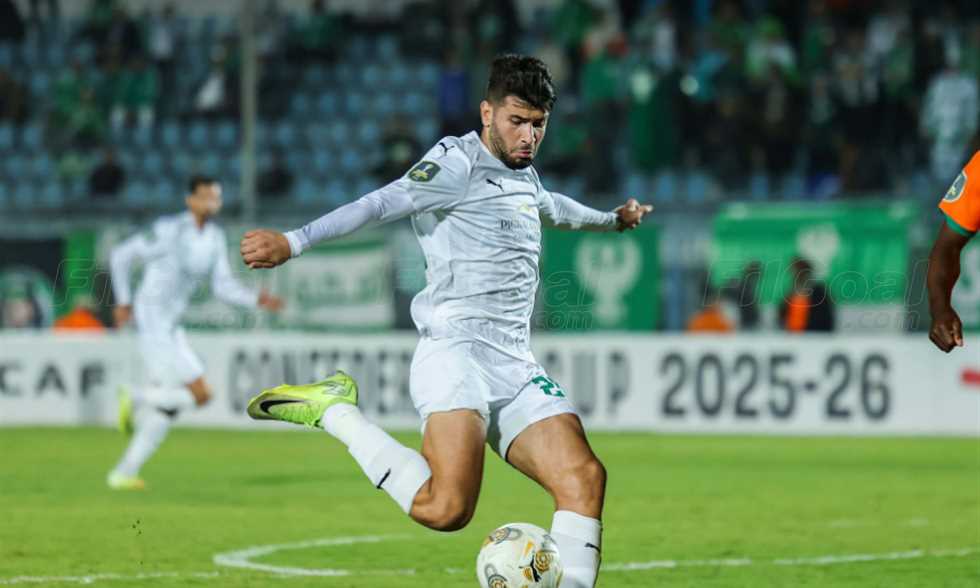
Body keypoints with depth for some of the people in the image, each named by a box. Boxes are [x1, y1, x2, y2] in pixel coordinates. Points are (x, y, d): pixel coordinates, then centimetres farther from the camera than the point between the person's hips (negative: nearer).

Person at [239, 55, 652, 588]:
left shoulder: (524, 178, 24)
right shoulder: (459, 164, -2)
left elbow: (552, 207, 48)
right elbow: (382, 204, -15)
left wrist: (612, 220, 67)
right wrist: (294, 242, -27)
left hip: (515, 366, 8)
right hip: (455, 353, -8)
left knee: (584, 479, -12)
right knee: (447, 507, -25)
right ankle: (334, 412, -7)